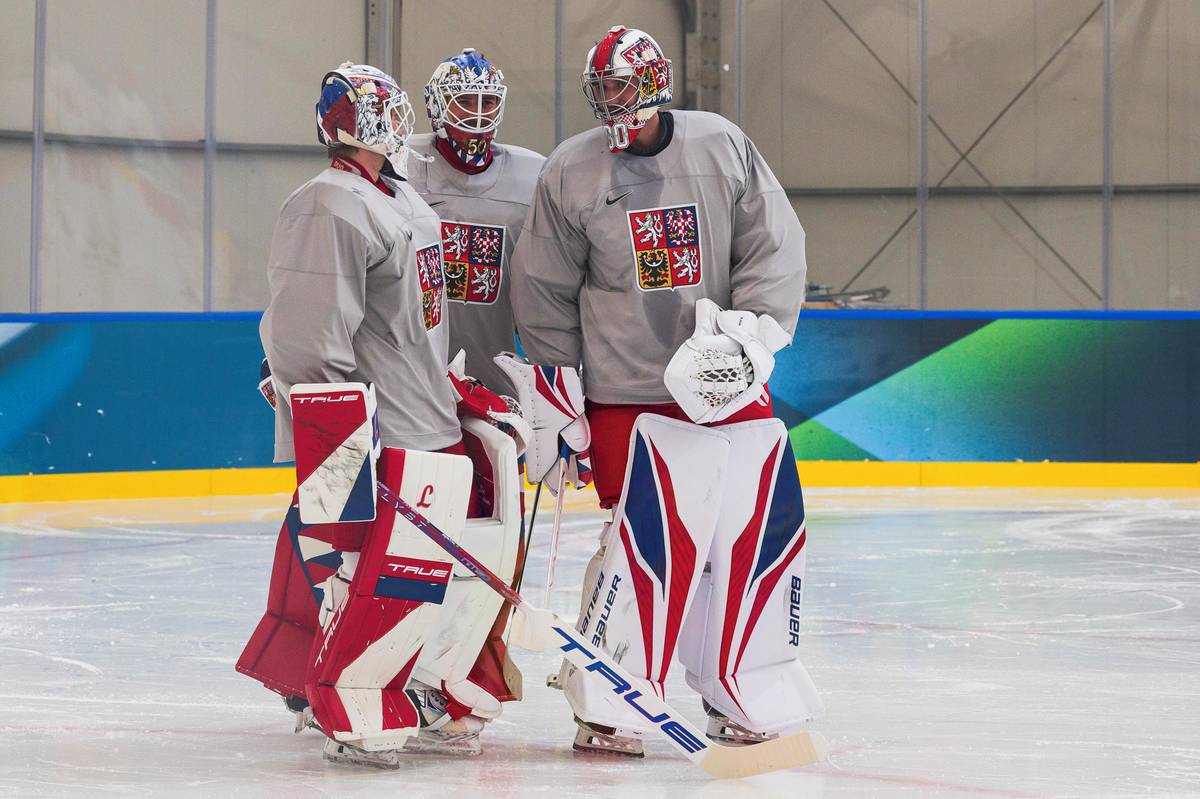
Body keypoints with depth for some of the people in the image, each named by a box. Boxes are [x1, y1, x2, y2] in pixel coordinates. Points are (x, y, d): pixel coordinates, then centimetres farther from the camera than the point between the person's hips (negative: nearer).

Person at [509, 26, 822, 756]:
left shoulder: (723, 147, 2)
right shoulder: (569, 172, 0)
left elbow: (775, 249, 1)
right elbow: (544, 295, 6)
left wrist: (751, 331, -14)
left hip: (732, 387, 3)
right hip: (633, 395, -3)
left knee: (767, 528, 4)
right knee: (652, 539, -14)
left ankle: (748, 698, 18)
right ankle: (607, 710, -5)